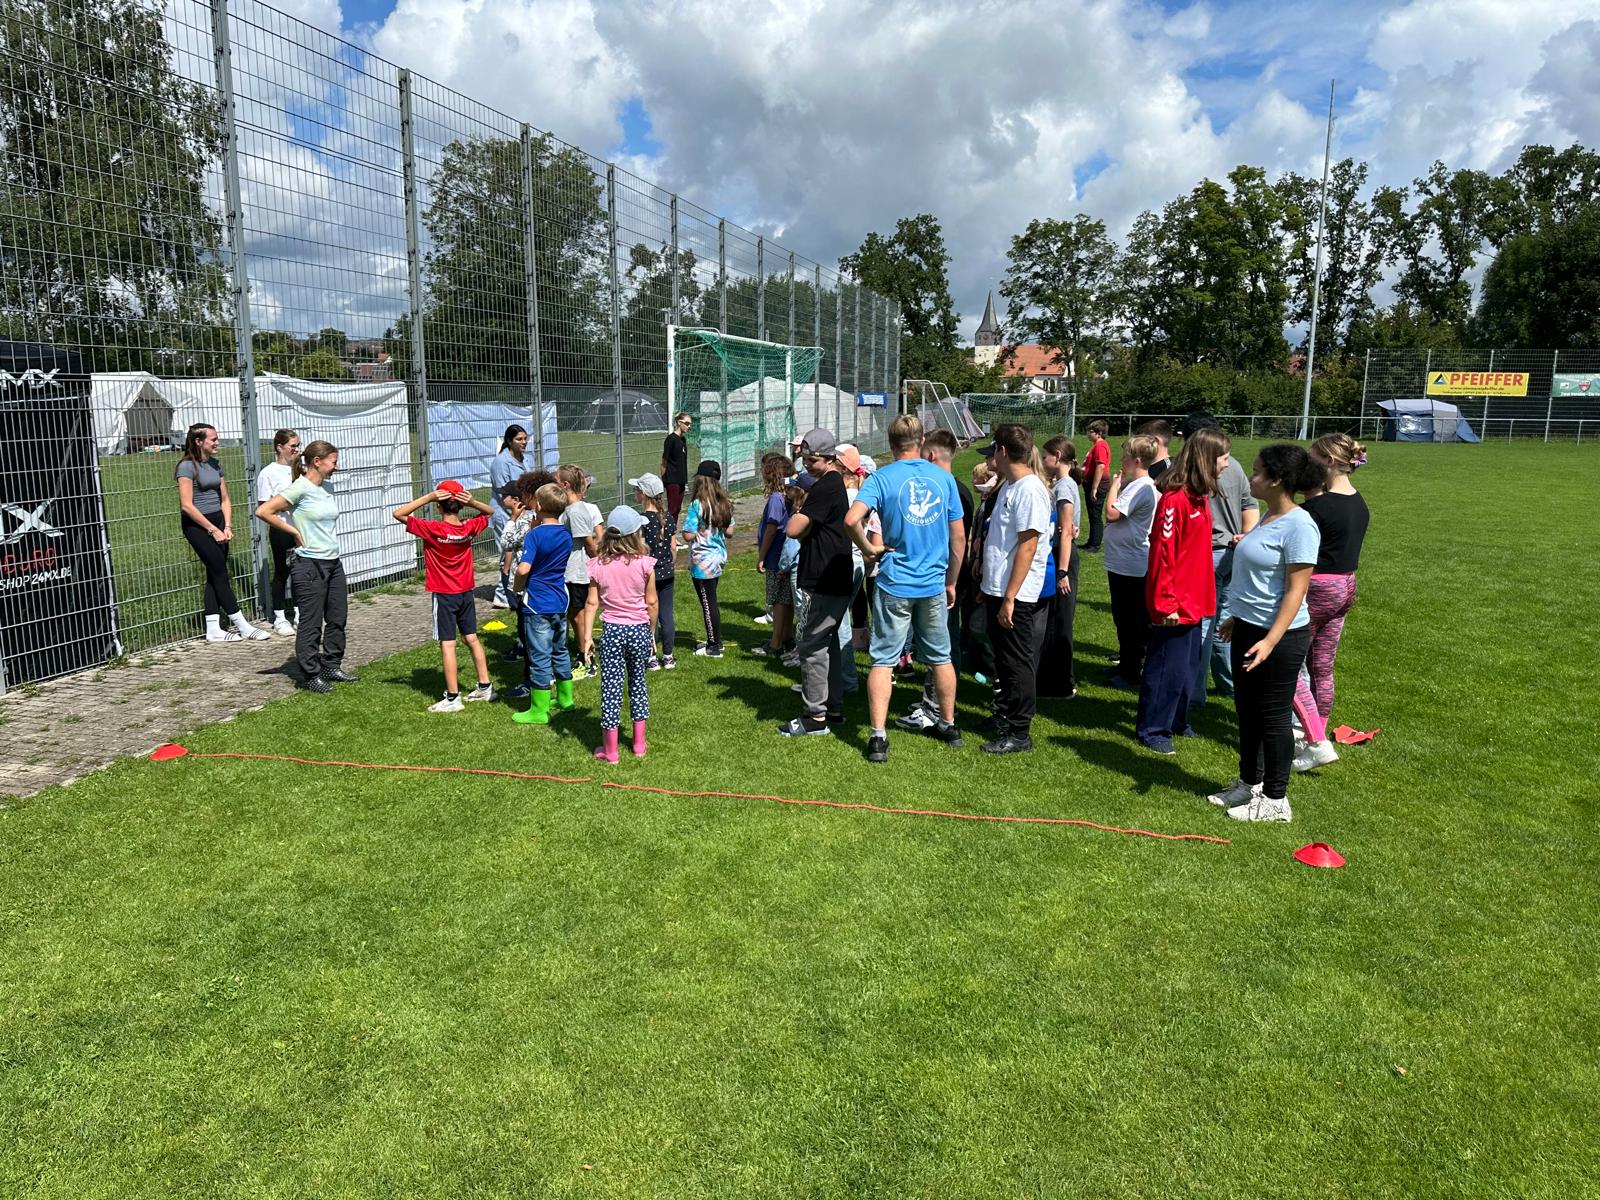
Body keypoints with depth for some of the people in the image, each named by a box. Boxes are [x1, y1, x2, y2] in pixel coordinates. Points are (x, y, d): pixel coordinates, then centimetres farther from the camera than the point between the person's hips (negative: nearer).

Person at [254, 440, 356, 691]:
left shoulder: (328, 486, 10)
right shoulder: (300, 488, -13)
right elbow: (263, 511, -17)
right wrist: (295, 532, -11)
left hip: (333, 562, 8)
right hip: (310, 565, -8)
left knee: (337, 618, 14)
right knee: (311, 623, 0)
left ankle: (332, 666, 27)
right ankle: (310, 675, 10)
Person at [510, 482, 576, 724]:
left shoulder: (534, 535, -16)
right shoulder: (566, 535, 4)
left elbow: (523, 569, -26)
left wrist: (517, 588, -8)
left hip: (537, 605, -7)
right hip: (560, 602, 7)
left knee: (539, 657, 0)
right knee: (560, 651, 20)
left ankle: (539, 711, 7)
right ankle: (565, 698, 33)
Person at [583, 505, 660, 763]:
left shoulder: (598, 565, -6)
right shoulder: (644, 563, -10)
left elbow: (592, 604, -4)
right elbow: (651, 603, -4)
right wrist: (652, 633, 8)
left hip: (613, 632, 0)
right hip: (639, 630, 0)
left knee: (611, 688, 5)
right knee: (638, 684, 16)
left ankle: (610, 751, 12)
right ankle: (639, 745, 24)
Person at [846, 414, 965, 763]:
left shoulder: (882, 477, -7)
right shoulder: (944, 477, 3)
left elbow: (852, 519, -23)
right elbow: (958, 537, 6)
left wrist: (869, 548, -5)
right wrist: (951, 582, 16)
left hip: (894, 583, -3)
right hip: (934, 584, 3)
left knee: (883, 660, 3)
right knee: (941, 657, 17)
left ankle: (878, 737, 0)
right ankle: (949, 725, 31)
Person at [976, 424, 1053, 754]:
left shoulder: (1029, 490, -17)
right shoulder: (1009, 486, 13)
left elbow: (1028, 546, -22)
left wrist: (1010, 597, -23)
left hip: (1016, 595, -9)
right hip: (997, 589, 9)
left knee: (1018, 663, 0)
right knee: (1003, 659, 19)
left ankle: (1019, 733, 10)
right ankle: (1005, 716, 34)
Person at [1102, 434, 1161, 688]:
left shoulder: (1141, 488, -20)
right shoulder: (1135, 485, 12)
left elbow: (1111, 513, -24)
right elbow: (1116, 515, 13)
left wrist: (1114, 485, -14)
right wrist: (1118, 484, 7)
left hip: (1131, 567, -11)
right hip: (1122, 562, 11)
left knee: (1132, 621, 0)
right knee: (1123, 617, 20)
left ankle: (1132, 674, 10)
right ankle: (1126, 665, 32)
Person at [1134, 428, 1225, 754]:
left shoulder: (1200, 496, 9)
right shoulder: (1175, 499, -19)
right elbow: (1162, 553, -20)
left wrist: (1204, 594, 15)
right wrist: (1165, 603, -20)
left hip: (1194, 601, 9)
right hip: (1174, 605, -9)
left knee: (1187, 666, 19)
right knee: (1167, 668, 1)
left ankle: (1176, 721, 33)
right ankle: (1152, 730, 14)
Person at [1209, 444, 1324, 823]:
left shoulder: (1299, 526, -19)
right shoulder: (1268, 518, 9)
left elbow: (1295, 590, -22)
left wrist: (1271, 641, -27)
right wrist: (1236, 618, 24)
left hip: (1279, 635, -9)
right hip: (1248, 628, 9)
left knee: (1272, 716, 2)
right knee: (1247, 710, 18)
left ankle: (1275, 799, 16)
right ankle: (1250, 783, 33)